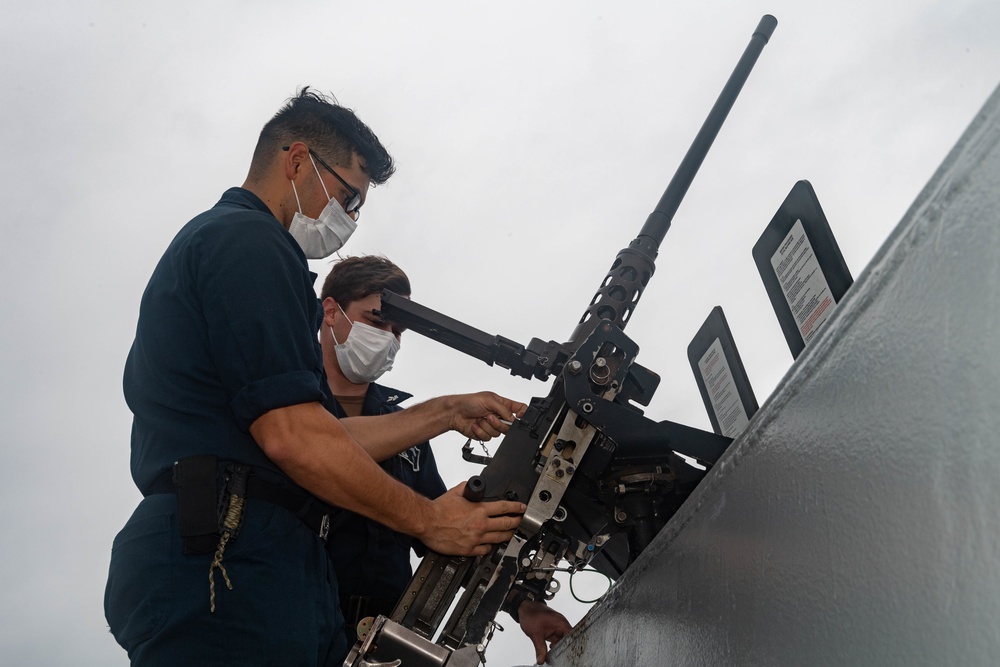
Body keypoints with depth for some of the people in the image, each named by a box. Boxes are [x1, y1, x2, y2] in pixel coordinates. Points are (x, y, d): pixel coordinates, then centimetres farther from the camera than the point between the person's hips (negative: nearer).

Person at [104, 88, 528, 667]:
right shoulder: (248, 240, -7)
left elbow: (328, 441, 22)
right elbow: (293, 437, -18)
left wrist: (445, 413, 20)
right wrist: (429, 521, -8)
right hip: (227, 574, -10)